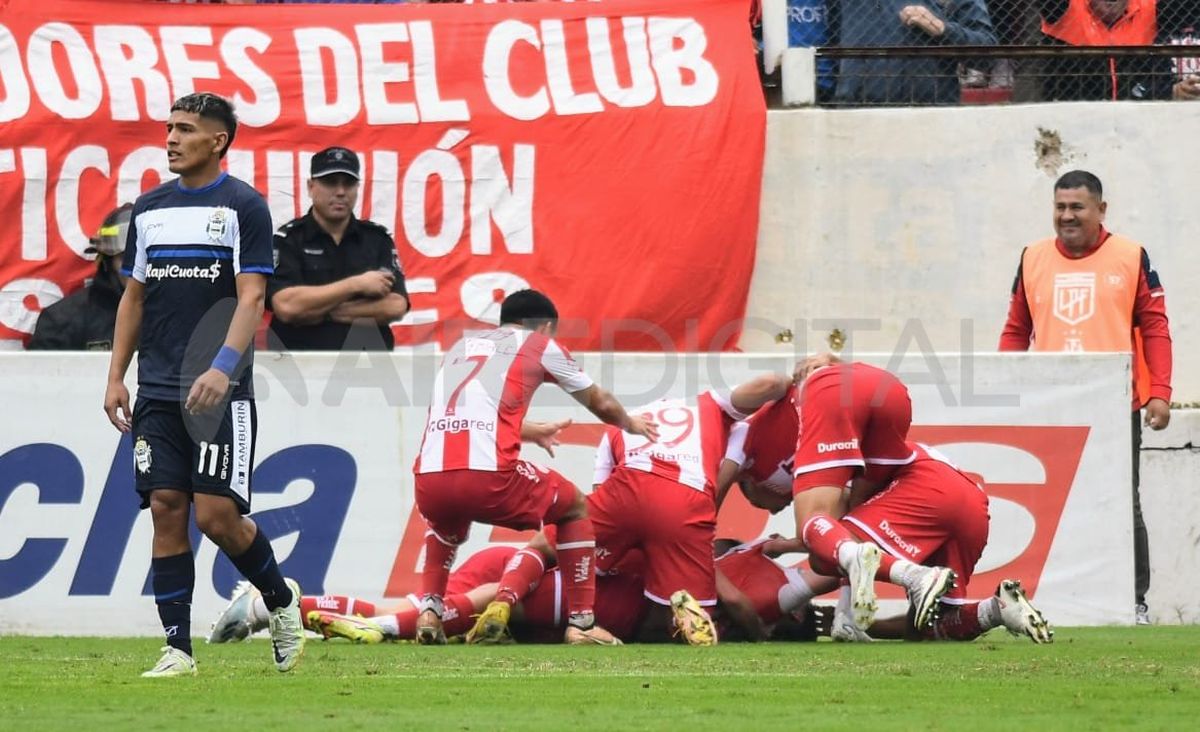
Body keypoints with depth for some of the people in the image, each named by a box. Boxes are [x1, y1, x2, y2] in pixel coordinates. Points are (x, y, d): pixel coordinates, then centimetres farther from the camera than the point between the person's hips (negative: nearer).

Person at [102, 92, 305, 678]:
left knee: (217, 515, -11)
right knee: (166, 512, -2)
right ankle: (178, 648, 1)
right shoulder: (148, 208, 13)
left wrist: (223, 367, -24)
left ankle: (281, 600, 16)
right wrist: (116, 377, 10)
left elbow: (251, 297, -11)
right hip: (157, 390, 5)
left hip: (219, 391, -5)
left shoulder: (244, 206, -3)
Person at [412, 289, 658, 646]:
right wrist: (630, 423, 55)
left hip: (429, 480, 4)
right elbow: (601, 404, 32)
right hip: (489, 477, -4)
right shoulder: (541, 345, 18)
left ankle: (429, 610, 21)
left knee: (445, 522, 41)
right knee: (576, 509, 23)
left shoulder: (462, 345, 30)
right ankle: (581, 623, 16)